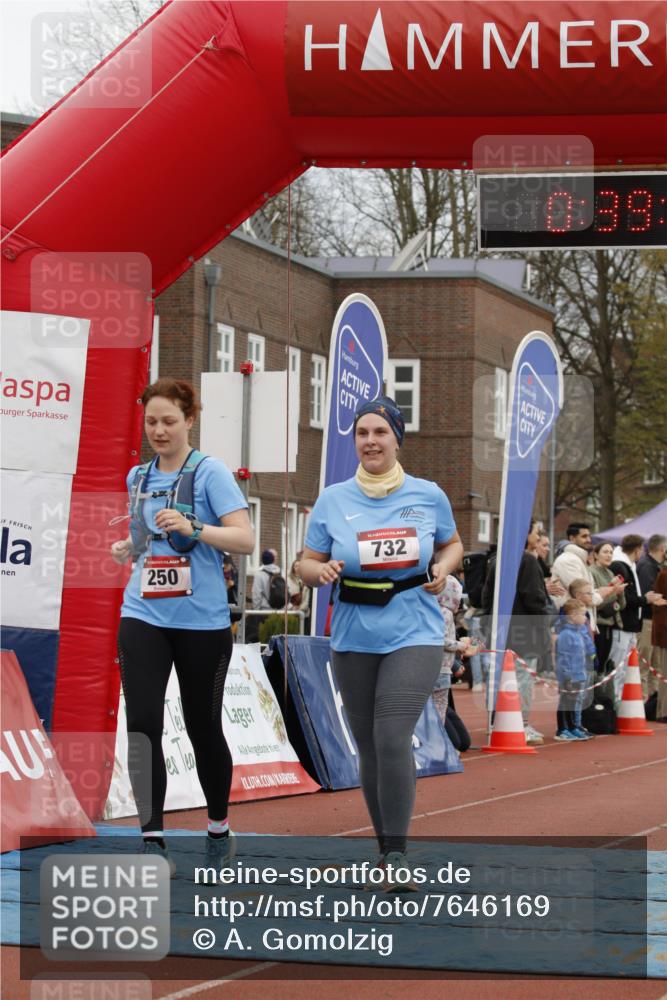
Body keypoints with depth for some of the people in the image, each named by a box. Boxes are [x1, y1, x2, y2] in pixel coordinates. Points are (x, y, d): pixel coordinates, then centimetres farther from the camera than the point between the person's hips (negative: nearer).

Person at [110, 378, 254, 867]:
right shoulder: (138, 477, 12)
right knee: (143, 725, -11)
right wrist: (127, 550, 7)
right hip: (143, 617, 4)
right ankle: (153, 839, -11)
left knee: (203, 727, 8)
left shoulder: (211, 473, -5)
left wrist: (191, 527, -27)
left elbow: (245, 538, -14)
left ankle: (219, 827, 28)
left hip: (202, 620, -4)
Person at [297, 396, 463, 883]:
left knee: (393, 740, -18)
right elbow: (307, 563, 7)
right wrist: (322, 572, -15)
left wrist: (443, 569, -3)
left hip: (413, 636, -2)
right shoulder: (333, 499, 3)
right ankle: (386, 849, 22)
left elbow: (452, 543, 18)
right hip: (354, 639, 3)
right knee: (369, 749, 8)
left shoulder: (429, 495, 2)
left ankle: (399, 853, -9)